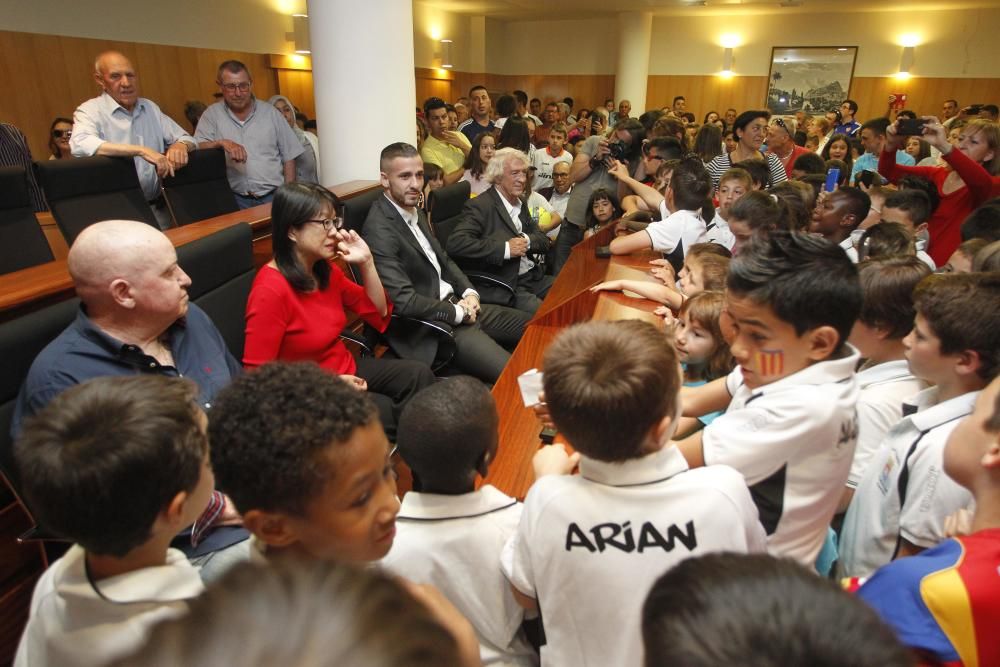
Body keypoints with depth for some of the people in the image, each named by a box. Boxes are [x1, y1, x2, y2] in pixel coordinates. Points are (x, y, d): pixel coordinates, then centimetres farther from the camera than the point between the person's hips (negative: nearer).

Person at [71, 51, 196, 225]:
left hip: (158, 208, 4)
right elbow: (80, 145, -20)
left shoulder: (150, 107, 16)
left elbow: (186, 138, 16)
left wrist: (181, 145, -9)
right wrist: (141, 151, -27)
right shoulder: (90, 110, -1)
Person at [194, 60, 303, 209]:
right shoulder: (212, 114, 9)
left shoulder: (271, 112, 10)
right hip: (234, 198, 0)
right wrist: (221, 143, -19)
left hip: (273, 195, 1)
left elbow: (288, 157, 10)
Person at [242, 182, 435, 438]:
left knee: (419, 374, -3)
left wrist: (366, 263, -7)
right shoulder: (270, 291, -24)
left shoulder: (325, 270, 0)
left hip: (346, 370, 8)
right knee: (387, 411, -20)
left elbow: (379, 314, 8)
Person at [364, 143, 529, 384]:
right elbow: (403, 300, -25)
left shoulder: (416, 212, 10)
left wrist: (469, 293, 0)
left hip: (457, 305, 10)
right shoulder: (379, 230, -20)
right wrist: (459, 313, -14)